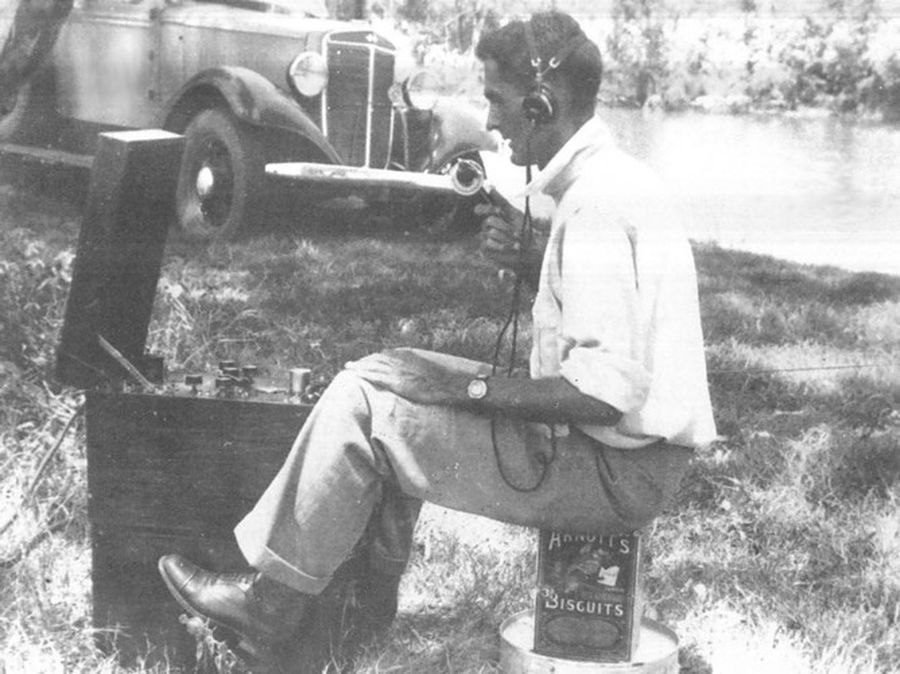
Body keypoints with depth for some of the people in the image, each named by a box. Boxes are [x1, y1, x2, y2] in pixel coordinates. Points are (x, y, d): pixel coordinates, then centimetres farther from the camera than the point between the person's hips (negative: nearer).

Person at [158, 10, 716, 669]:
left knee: (360, 405, -9)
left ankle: (275, 602, 9)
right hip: (629, 449, 10)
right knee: (385, 374, 14)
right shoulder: (614, 175, 10)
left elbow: (607, 389, -28)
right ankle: (370, 595, 19)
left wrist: (471, 386, -18)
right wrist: (532, 260, 3)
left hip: (617, 472, -10)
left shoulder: (597, 201, -22)